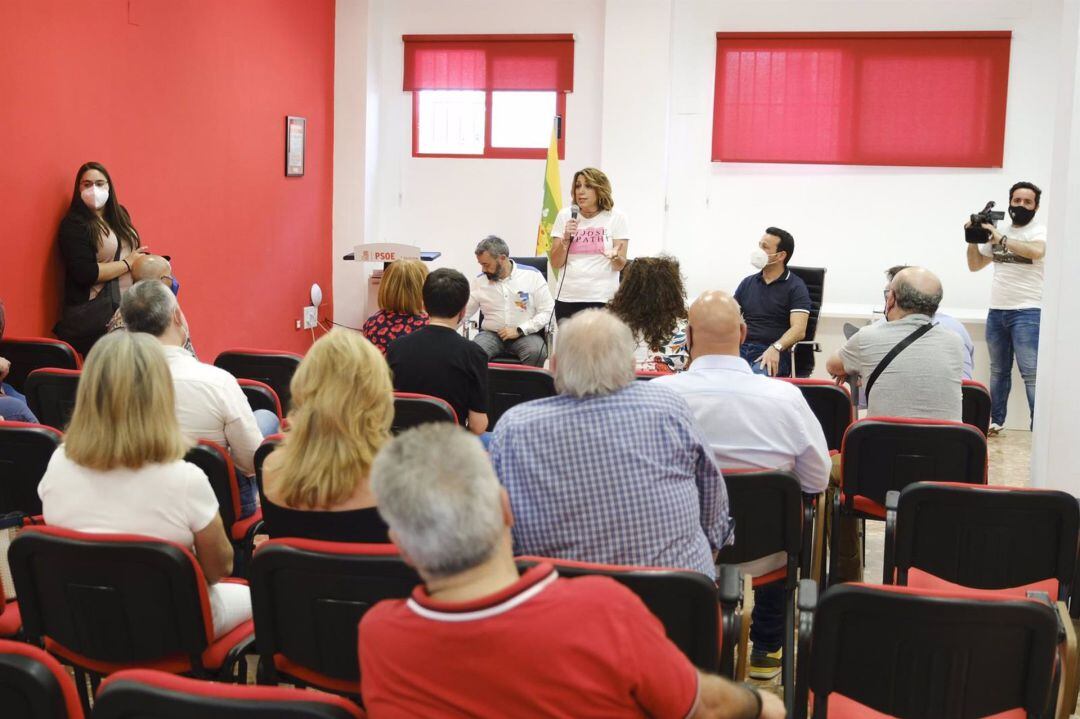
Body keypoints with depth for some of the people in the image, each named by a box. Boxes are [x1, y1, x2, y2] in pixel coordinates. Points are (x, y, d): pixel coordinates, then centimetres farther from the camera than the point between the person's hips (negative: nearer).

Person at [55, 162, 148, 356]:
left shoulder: (119, 215, 14)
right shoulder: (74, 224, -7)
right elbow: (85, 273, -17)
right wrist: (128, 263, -11)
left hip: (128, 309, 6)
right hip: (93, 316, -6)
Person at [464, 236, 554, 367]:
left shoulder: (532, 275, 0)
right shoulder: (480, 281, 8)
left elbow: (548, 312, -3)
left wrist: (519, 330, -12)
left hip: (525, 334, -2)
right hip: (491, 334, 2)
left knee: (536, 352, -35)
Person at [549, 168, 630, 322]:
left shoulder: (617, 218, 1)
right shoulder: (565, 215, 6)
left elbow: (620, 266, -1)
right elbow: (556, 263, 5)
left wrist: (615, 256, -22)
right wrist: (566, 239, -11)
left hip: (603, 298, -2)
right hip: (567, 297, 2)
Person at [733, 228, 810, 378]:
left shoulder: (796, 287, 3)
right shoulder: (747, 283, 20)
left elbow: (798, 330, -9)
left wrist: (775, 348, -27)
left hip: (773, 354, -4)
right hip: (741, 348, 4)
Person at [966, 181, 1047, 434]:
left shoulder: (1039, 230, -3)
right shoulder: (997, 231, 13)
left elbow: (1036, 251, -27)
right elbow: (974, 265, 18)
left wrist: (1000, 239, -23)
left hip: (1028, 313, -5)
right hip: (996, 311, 5)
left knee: (1032, 373, -10)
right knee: (998, 371, 12)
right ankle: (995, 421, 19)